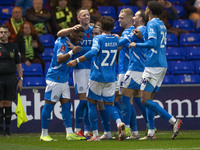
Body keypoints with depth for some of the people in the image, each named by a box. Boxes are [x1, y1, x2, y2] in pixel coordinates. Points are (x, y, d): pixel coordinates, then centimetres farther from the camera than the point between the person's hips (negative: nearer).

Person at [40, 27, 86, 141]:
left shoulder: (66, 42, 10)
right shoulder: (62, 43, -17)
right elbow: (59, 59, -28)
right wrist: (72, 52, -35)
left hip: (64, 79, 10)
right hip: (55, 79, -10)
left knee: (66, 105, 4)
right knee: (49, 105, -3)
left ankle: (70, 133, 1)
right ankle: (44, 134, 3)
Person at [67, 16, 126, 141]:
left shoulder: (98, 39, -10)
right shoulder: (116, 40, 7)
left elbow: (93, 52, -27)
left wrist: (76, 61, -27)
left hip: (97, 76, -5)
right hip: (111, 78, 5)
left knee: (92, 102, 10)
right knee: (109, 104, 11)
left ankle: (95, 134, 6)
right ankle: (119, 123, -20)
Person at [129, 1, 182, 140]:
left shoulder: (151, 24, -10)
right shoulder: (162, 24, 19)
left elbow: (152, 43, -22)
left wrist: (136, 44, -10)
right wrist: (142, 36, 28)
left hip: (153, 65, -10)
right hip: (162, 65, 10)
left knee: (145, 100, -10)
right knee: (149, 99, 12)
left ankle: (173, 121, -18)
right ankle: (151, 133, 8)